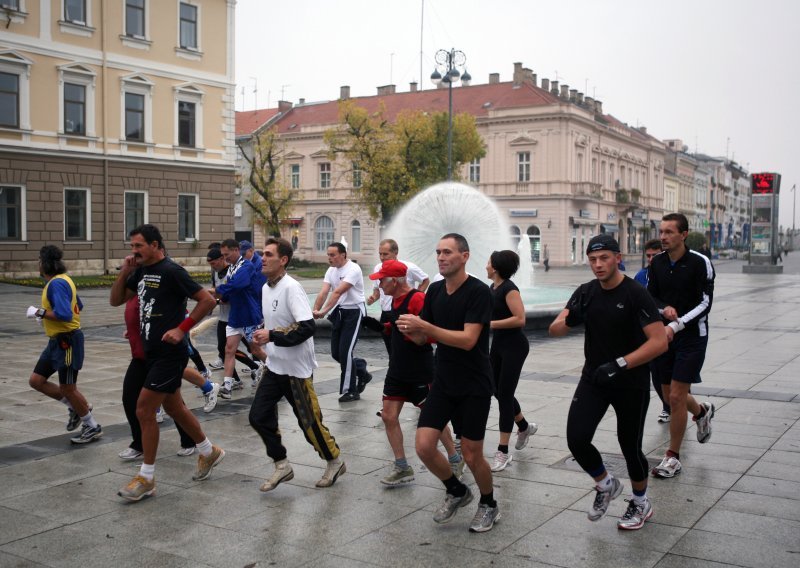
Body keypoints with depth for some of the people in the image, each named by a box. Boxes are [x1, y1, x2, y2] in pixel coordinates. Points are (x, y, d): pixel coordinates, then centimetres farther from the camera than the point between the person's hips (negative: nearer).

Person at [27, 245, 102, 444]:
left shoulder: (57, 283, -20)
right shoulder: (62, 280, 11)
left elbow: (64, 315, -30)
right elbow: (78, 306, 23)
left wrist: (40, 312, -17)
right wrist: (46, 315, 16)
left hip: (67, 341, -10)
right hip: (56, 341, 10)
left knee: (67, 388, 0)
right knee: (36, 381, 10)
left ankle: (93, 428, 14)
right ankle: (75, 407, 21)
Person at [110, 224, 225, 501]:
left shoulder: (172, 271, -15)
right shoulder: (141, 272, 10)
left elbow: (208, 300, -16)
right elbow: (115, 300, 15)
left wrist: (182, 328, -18)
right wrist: (125, 271, 1)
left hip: (169, 354, -9)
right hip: (153, 352, 9)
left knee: (144, 410, -7)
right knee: (174, 407, 17)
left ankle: (146, 478, 5)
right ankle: (209, 452, 35)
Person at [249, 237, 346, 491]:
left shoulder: (292, 288, -19)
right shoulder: (266, 288, 8)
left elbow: (308, 327, -28)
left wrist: (272, 336, -24)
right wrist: (263, 337, 4)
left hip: (297, 368, -8)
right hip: (274, 366, 8)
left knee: (309, 421, 2)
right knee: (258, 416, 2)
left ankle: (335, 462, 24)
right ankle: (282, 466, 16)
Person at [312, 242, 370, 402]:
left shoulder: (353, 269, -18)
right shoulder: (331, 270, 6)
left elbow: (338, 292, -28)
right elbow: (323, 292, -5)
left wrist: (324, 312, -35)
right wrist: (315, 310, -20)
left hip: (353, 312, -8)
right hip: (339, 312, 8)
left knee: (345, 352, -9)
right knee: (336, 353, 8)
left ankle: (350, 391, 5)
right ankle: (362, 372, 31)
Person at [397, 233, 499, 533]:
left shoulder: (478, 291, -16)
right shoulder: (435, 290, 4)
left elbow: (468, 339, -25)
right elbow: (422, 337, 10)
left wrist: (423, 325, -28)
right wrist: (410, 330, -14)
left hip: (474, 387, -5)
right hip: (443, 382, 5)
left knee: (471, 456, 2)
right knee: (424, 446, -4)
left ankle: (489, 505, 31)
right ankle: (456, 491, 24)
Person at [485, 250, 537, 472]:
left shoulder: (509, 288, -17)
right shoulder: (493, 288, 8)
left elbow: (520, 319, -25)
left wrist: (490, 324, -24)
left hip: (514, 346, -9)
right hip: (498, 345, 9)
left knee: (504, 394, -7)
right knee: (498, 391, 14)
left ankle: (503, 452, -1)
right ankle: (525, 426, 38)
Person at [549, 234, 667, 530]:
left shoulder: (636, 294, -16)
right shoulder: (586, 292, 1)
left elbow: (659, 342, -22)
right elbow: (554, 330, -1)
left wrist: (619, 364, -30)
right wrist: (570, 319, -24)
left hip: (631, 383, -4)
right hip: (594, 379, 4)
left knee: (630, 447, 6)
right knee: (576, 439, -9)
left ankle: (641, 503, 35)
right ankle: (606, 485, 22)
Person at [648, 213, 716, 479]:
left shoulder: (700, 263, -11)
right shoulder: (657, 262, 3)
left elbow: (705, 303, -13)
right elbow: (650, 296, 9)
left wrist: (676, 326, -22)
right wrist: (664, 309, -13)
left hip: (691, 337, -5)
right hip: (664, 335, 5)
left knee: (676, 397, -8)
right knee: (669, 395, 13)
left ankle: (673, 457, 6)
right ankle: (702, 411, 46)